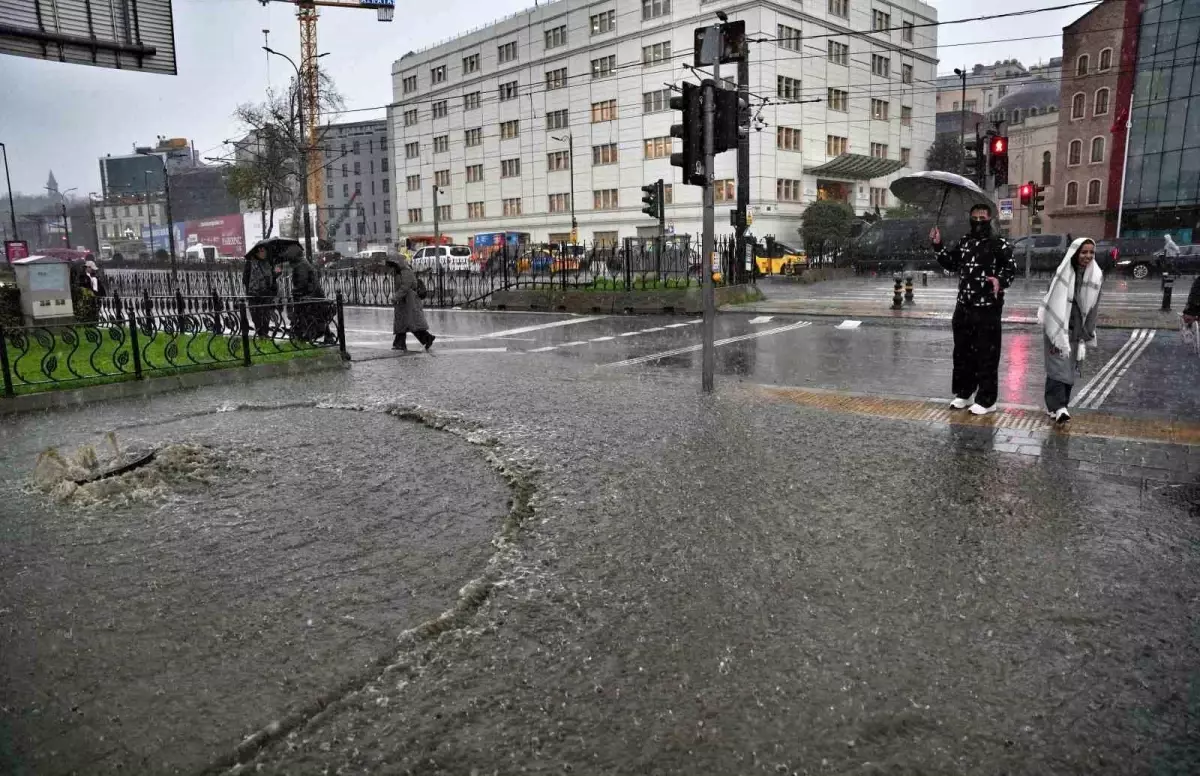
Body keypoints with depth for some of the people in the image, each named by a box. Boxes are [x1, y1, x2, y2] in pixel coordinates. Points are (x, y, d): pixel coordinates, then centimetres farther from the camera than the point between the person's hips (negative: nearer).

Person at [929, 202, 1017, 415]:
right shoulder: (964, 242, 15)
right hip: (964, 306, 6)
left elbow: (1011, 267, -9)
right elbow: (950, 263, 23)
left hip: (988, 308, -6)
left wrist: (1000, 280, -29)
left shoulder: (999, 244, -3)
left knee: (986, 355, -3)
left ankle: (986, 401, 4)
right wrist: (938, 246, 10)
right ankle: (963, 394, 27)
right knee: (962, 352, 13)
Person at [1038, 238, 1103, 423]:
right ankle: (1058, 406, -11)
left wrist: (1086, 338, -1)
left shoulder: (1096, 276, -1)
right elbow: (1054, 304, -14)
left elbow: (1092, 307, 2)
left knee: (1070, 370, 8)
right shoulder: (1063, 274, -13)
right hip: (1058, 326, -5)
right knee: (1058, 367, -10)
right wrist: (1057, 337, -17)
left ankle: (1055, 405, 17)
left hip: (1078, 330, 5)